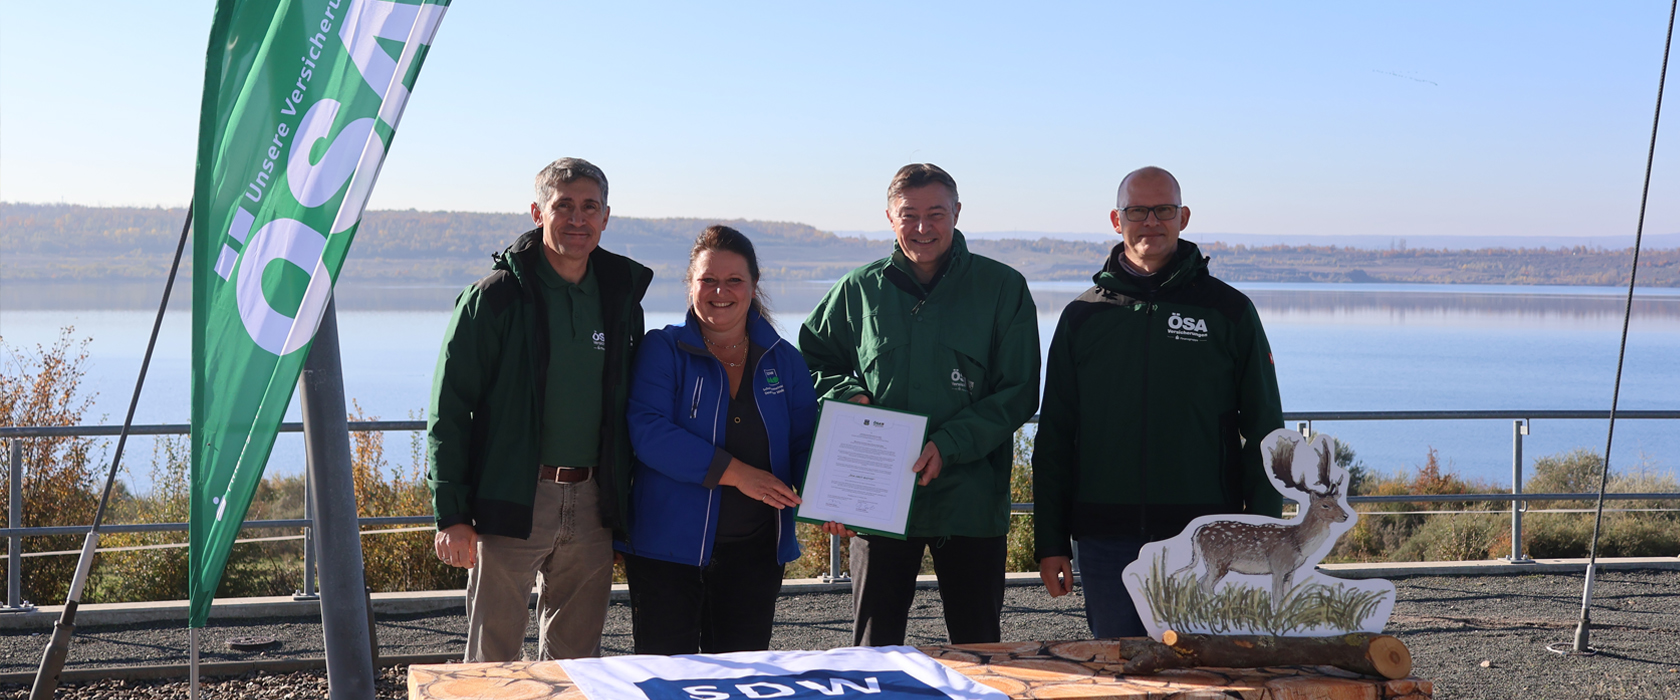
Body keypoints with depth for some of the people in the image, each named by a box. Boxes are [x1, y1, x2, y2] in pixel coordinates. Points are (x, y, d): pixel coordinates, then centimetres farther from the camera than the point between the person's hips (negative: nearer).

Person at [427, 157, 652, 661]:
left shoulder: (621, 298, 9)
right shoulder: (496, 297, -6)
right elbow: (449, 408, -7)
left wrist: (624, 503, 11)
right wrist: (451, 515, -12)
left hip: (592, 504, 4)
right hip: (511, 503, -4)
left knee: (576, 655, 12)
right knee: (494, 656, 1)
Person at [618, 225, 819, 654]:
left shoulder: (783, 360, 9)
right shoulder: (663, 351, -3)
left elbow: (805, 443, 11)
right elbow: (648, 432, -16)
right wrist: (735, 473, -22)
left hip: (755, 551, 4)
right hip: (669, 549, -3)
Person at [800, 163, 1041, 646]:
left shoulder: (1003, 288, 0)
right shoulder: (859, 289, 6)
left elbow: (1018, 394, -3)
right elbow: (811, 359, 19)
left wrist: (949, 445, -15)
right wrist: (848, 395, -3)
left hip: (970, 498, -1)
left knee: (977, 654, 10)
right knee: (873, 648, 7)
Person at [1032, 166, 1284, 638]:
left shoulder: (1228, 312, 5)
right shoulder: (1083, 316, 10)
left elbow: (1264, 432, 6)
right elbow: (1054, 438, 11)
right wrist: (1050, 543, 5)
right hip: (1107, 541, 2)